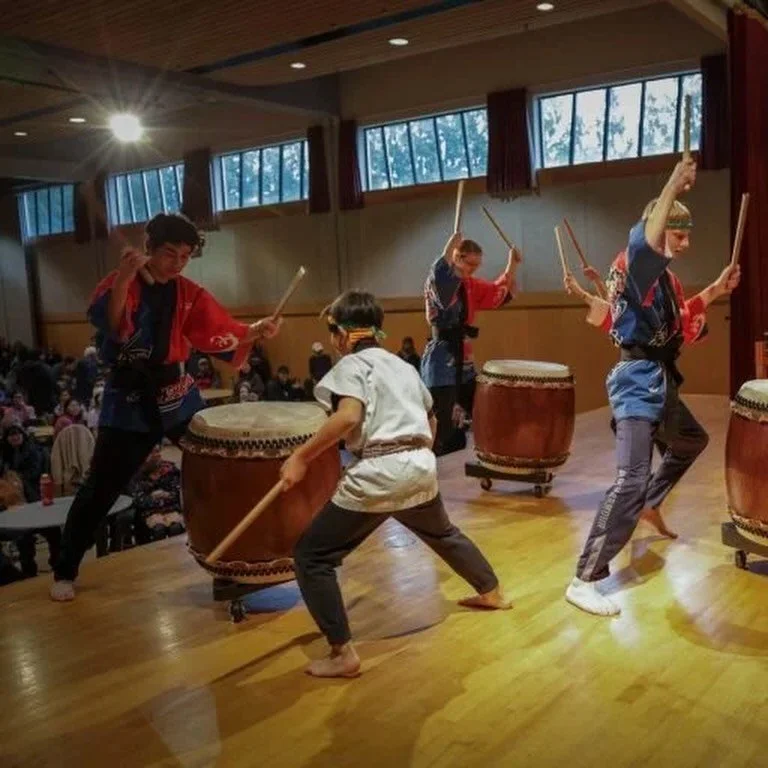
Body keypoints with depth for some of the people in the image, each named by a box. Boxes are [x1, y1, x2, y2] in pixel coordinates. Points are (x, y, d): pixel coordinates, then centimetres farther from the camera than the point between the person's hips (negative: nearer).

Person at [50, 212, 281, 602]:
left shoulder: (190, 293, 4)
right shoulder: (118, 283, -7)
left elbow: (222, 335, -4)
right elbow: (109, 325, -27)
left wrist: (256, 331, -21)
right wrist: (125, 277, -40)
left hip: (178, 396, 4)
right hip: (129, 401, -3)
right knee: (100, 489, 1)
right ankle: (65, 571, 19)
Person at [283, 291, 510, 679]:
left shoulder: (351, 364, -2)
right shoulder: (403, 365, 20)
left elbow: (348, 417, -21)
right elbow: (431, 423, 26)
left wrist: (301, 457, -17)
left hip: (378, 474, -8)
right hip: (421, 466, 8)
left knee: (312, 556, 2)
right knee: (442, 533, 37)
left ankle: (343, 654, 0)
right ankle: (492, 592, 54)